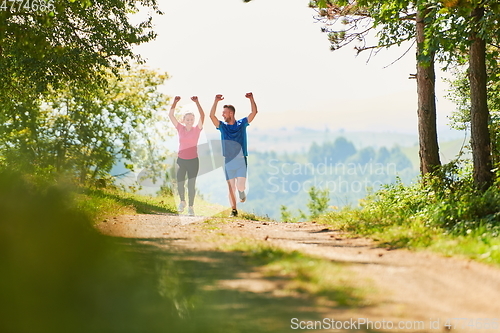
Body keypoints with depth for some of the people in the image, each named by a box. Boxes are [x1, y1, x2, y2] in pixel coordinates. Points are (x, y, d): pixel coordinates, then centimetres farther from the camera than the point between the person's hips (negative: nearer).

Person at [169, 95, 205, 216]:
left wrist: (197, 102, -25)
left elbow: (202, 116, -16)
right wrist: (175, 103, -16)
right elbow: (171, 115, -4)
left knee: (191, 184, 1)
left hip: (193, 161, -1)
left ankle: (191, 207, 13)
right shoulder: (180, 128, 3)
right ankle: (182, 201, 22)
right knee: (180, 183, -5)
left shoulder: (197, 129, -2)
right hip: (181, 160, 1)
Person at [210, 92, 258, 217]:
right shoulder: (222, 126, 7)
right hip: (228, 161, 2)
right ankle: (234, 210, 10)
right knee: (231, 187, 1)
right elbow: (212, 115, -6)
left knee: (240, 186, -13)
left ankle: (242, 192, 22)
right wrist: (216, 101, -12)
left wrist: (251, 99, -10)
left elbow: (254, 112, -1)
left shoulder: (242, 124, 5)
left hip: (241, 161, -2)